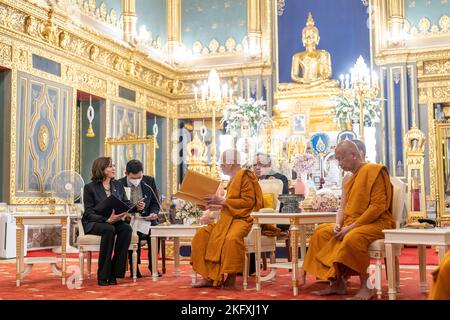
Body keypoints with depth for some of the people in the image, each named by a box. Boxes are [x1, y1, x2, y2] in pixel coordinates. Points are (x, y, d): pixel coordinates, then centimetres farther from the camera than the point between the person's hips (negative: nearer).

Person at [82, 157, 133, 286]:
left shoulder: (118, 185, 12)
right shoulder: (90, 187, -4)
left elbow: (126, 204, 10)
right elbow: (89, 213, -10)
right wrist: (107, 220, -27)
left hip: (114, 221, 4)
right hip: (93, 223, -4)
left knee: (127, 228, -29)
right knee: (109, 229, -37)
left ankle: (114, 273, -25)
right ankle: (102, 276, -30)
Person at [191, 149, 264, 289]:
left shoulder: (245, 177, -7)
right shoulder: (234, 179, 21)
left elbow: (248, 202, -17)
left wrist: (222, 201, -17)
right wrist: (217, 203, 9)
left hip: (242, 219, -9)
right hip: (229, 219, 9)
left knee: (231, 238, -39)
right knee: (202, 234, -9)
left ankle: (231, 280, -26)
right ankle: (208, 277, -10)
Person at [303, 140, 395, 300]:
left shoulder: (374, 170, -11)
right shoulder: (352, 178, 16)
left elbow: (379, 205, -19)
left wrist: (353, 226, -22)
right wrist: (342, 225, 1)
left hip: (377, 223, -9)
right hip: (353, 224, 9)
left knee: (352, 238, -37)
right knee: (321, 233, -1)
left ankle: (365, 286, -21)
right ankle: (337, 282, -4)